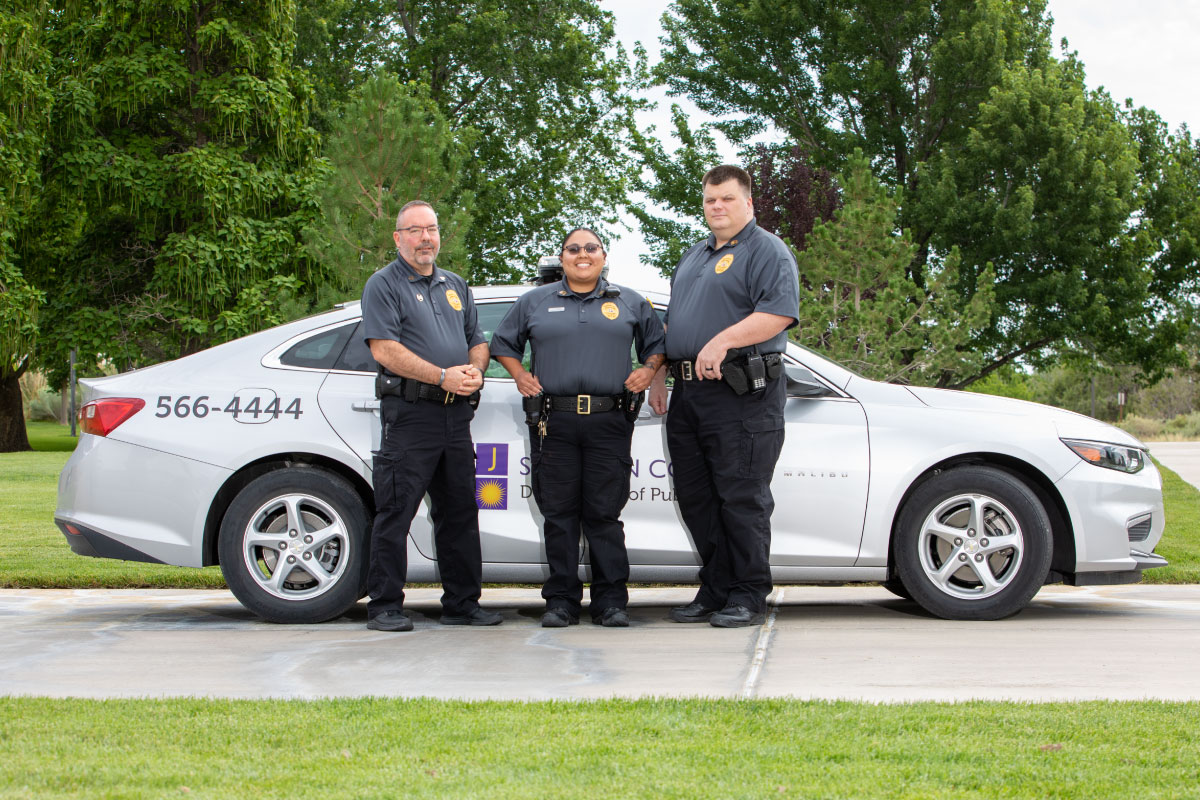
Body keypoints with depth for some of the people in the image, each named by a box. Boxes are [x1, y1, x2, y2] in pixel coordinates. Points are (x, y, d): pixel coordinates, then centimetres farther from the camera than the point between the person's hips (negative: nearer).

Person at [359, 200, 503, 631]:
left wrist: (475, 371, -1)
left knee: (459, 513, 10)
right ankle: (384, 607, -2)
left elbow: (478, 340, 22)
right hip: (409, 413, -7)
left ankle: (462, 603, 17)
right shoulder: (384, 285, -1)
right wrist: (443, 376, -17)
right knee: (395, 512, -6)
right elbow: (385, 349, -12)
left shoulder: (456, 286, 20)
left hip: (456, 414, 7)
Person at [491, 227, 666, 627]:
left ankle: (611, 601, 2)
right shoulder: (535, 302, 14)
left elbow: (657, 342, 22)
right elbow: (502, 343, 23)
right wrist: (520, 375, 9)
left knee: (604, 512, -3)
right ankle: (561, 601, 5)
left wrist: (648, 370, 4)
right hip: (553, 424, 1)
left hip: (610, 424, -1)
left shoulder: (629, 302, 15)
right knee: (559, 512, 0)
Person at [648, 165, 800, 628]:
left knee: (741, 498, -7)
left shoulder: (766, 251, -2)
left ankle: (747, 597, -1)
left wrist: (723, 340, -25)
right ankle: (715, 591, 17)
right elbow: (672, 324, 29)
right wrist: (658, 376, 20)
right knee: (696, 498, 9)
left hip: (741, 397, -8)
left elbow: (779, 313, -17)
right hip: (688, 394, 9)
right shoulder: (693, 257, 24)